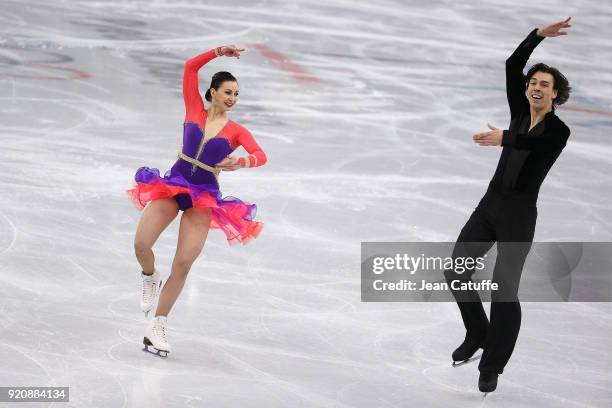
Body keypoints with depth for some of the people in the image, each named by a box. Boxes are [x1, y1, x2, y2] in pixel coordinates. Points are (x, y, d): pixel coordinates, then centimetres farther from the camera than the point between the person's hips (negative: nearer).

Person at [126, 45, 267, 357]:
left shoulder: (236, 131, 3)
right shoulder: (194, 110, 5)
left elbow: (261, 155, -14)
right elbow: (191, 67, 0)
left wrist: (241, 162, -34)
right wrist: (219, 52, -7)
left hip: (204, 197, 0)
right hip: (173, 185, 0)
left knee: (183, 264, -8)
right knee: (141, 244, -18)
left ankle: (156, 328, 3)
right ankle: (150, 278, 18)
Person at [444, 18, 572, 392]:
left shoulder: (558, 131, -7)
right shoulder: (520, 113, 9)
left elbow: (534, 143, -29)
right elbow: (512, 66, 0)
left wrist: (504, 139, -46)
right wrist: (538, 35, -9)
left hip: (520, 213, -6)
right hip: (490, 204, 6)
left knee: (505, 290, -7)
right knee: (456, 272, 4)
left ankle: (492, 367, 4)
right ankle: (478, 334, 26)